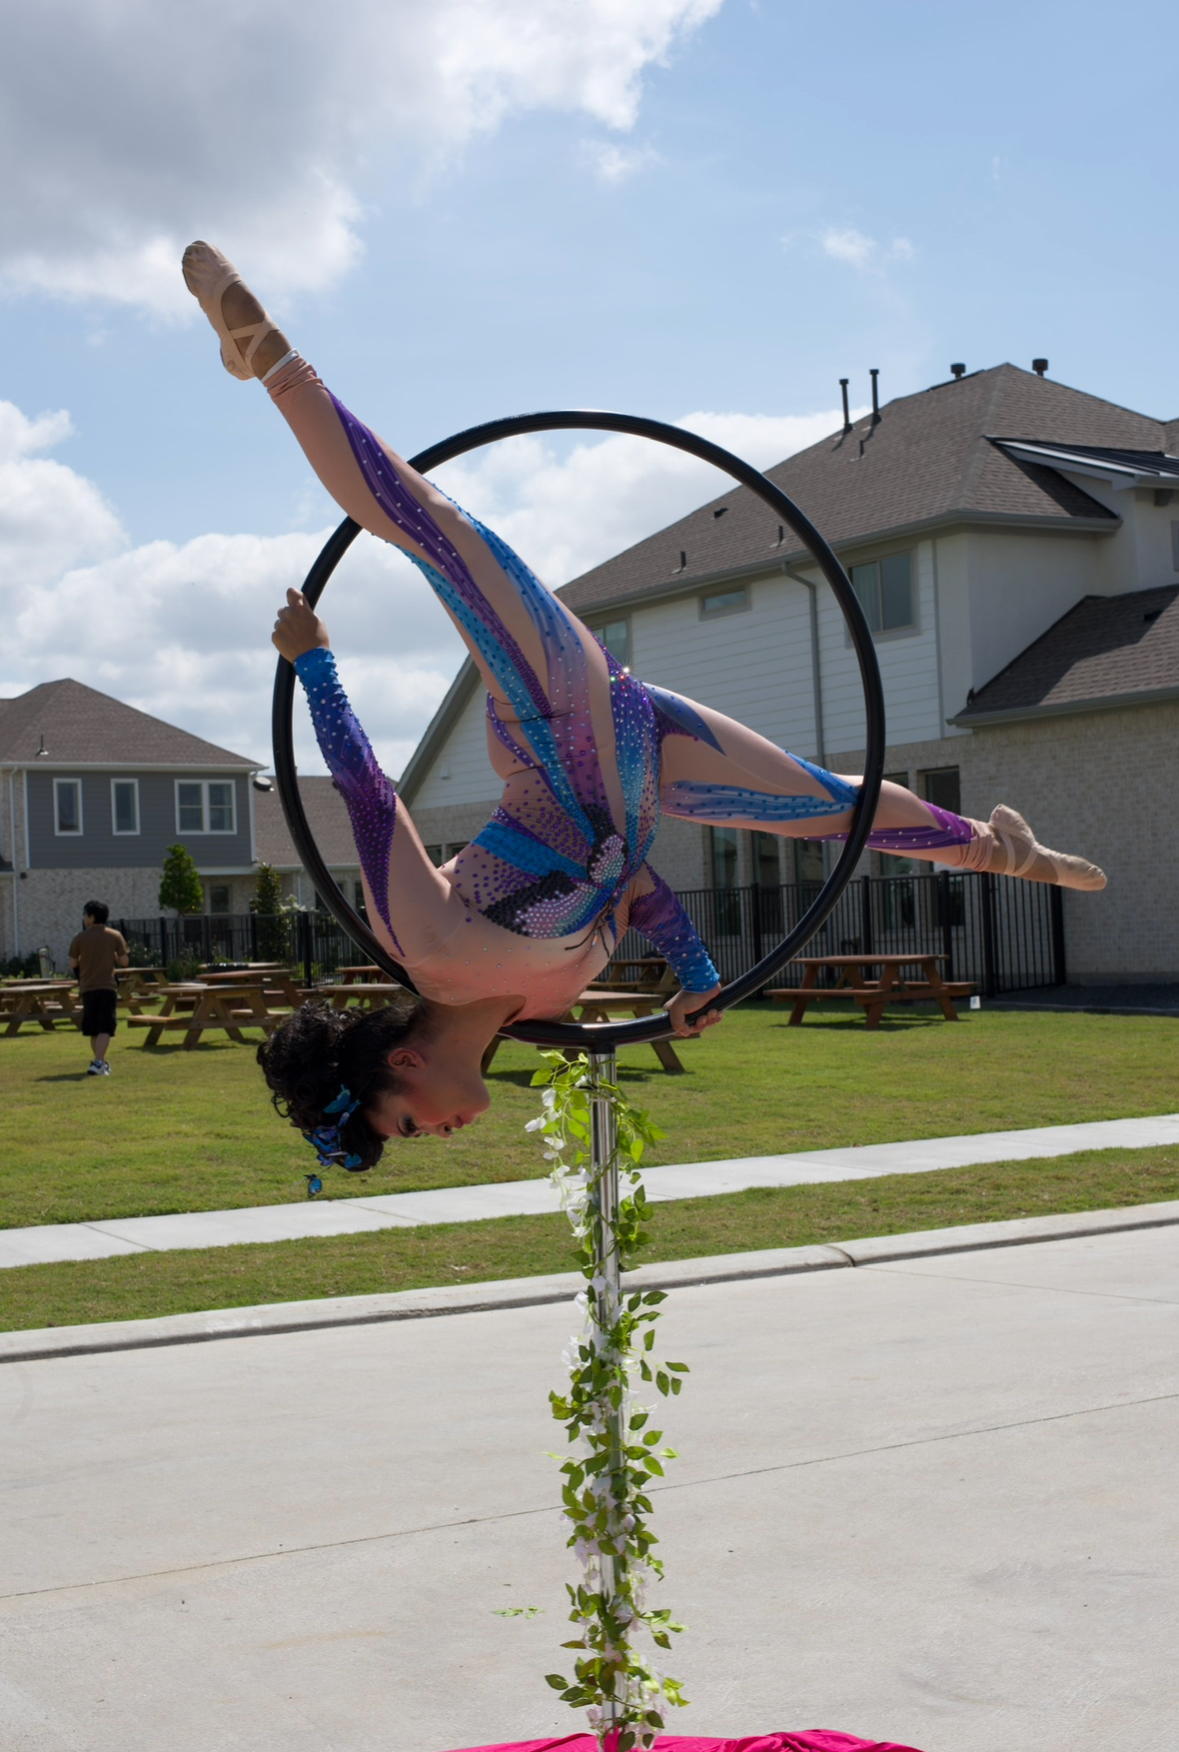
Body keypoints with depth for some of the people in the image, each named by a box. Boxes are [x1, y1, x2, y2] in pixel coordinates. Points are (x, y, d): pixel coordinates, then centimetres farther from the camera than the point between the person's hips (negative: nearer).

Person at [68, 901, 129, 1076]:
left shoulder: (80, 938, -2)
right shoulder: (115, 936, -2)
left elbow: (73, 963, 4)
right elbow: (124, 961, 0)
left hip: (87, 988, 2)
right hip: (107, 987, -2)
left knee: (93, 1029, 15)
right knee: (105, 1028, -5)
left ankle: (100, 1061, 26)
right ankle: (98, 1063, -20)